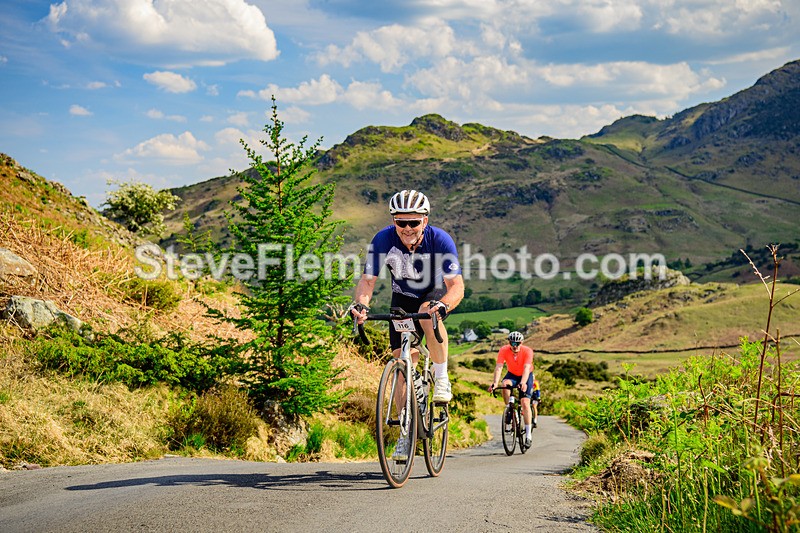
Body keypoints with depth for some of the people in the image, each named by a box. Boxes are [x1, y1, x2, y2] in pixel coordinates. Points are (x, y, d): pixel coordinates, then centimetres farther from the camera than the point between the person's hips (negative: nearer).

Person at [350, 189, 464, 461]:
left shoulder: (440, 240, -29)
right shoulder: (383, 240, -24)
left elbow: (456, 286, -34)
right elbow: (367, 280, -22)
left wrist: (442, 306, -54)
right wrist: (360, 304, -43)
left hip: (436, 293, -2)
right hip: (403, 298, 2)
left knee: (427, 313, -38)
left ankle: (441, 378, -18)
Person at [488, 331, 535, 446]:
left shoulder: (527, 351, -29)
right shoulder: (504, 350, -24)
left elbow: (527, 368, -40)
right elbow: (498, 367, -33)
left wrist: (523, 383, -58)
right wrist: (495, 383, -49)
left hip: (526, 376, -2)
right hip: (512, 374, 2)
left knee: (525, 402, -16)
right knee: (505, 384, -34)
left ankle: (528, 434, -11)